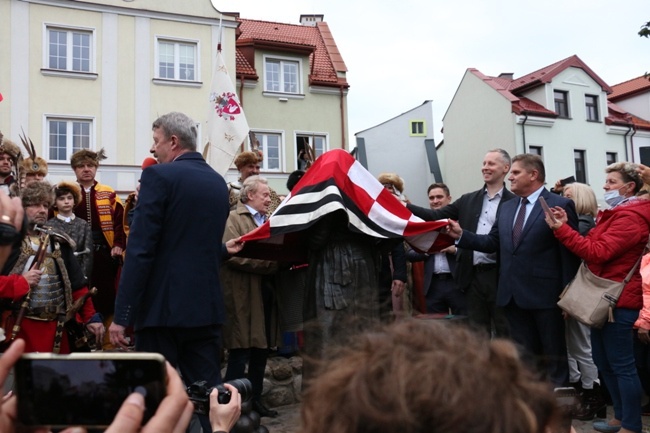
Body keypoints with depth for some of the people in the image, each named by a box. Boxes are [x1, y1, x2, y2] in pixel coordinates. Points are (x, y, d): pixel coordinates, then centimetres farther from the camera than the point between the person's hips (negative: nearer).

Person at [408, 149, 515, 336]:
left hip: (500, 275, -4)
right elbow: (436, 215, 6)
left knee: (504, 331, 6)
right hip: (473, 275, 4)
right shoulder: (468, 200, 12)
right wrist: (404, 206, -4)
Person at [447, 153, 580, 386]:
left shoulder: (560, 205, -8)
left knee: (554, 357, 9)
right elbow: (492, 243, 12)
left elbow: (569, 252, -12)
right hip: (514, 296, 6)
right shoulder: (506, 207, 13)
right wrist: (461, 235, -1)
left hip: (545, 295, -6)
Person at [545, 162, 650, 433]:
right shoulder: (613, 214, 18)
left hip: (618, 301, -10)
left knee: (621, 365, -2)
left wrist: (561, 229, -23)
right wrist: (565, 226, -2)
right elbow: (592, 248, 11)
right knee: (604, 362, 17)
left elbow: (597, 252, -23)